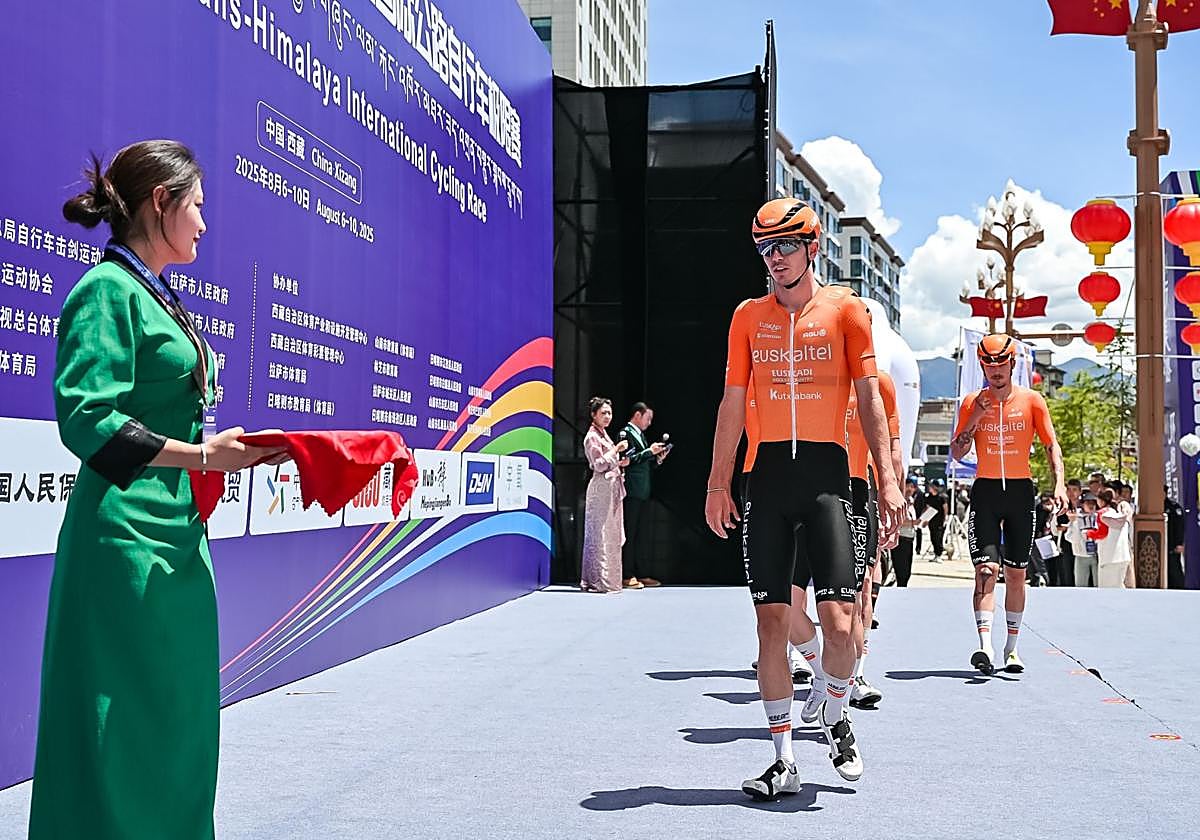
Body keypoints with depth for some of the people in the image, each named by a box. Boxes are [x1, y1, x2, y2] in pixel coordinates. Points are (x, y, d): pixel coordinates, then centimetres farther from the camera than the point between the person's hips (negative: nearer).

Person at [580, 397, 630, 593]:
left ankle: (607, 579, 14)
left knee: (611, 534, 10)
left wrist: (620, 463, 11)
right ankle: (598, 580, -8)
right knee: (600, 535, -9)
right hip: (601, 487, -10)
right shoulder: (592, 437, -9)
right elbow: (599, 465, -16)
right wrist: (617, 449, -16)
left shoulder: (603, 435, 19)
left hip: (612, 487, 10)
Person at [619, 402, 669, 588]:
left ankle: (641, 574, 12)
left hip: (641, 492, 9)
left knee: (639, 534, 10)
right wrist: (649, 451, -17)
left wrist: (657, 459, 7)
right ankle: (627, 576, -6)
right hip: (631, 491, -9)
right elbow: (629, 459, -18)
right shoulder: (626, 433, -7)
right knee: (629, 533, -8)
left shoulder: (640, 435, 21)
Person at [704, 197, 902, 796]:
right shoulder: (749, 316, 11)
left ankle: (835, 717, 22)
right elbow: (733, 402, 13)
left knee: (838, 623, -9)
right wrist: (718, 484, 9)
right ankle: (784, 761, 12)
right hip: (768, 477, 2)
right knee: (771, 622, 1)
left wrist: (887, 479, -3)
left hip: (826, 473, -2)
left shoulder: (845, 309, 4)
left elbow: (868, 398, 4)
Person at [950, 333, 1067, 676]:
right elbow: (957, 453, 2)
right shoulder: (972, 402, 3)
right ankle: (985, 647, -22)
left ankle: (1011, 648, 16)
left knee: (1016, 574, 6)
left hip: (1021, 492, 1)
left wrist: (1059, 483, -12)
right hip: (985, 491, -1)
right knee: (986, 568, -13)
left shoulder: (1032, 400, 2)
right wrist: (974, 419, -12)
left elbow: (1051, 444, 2)